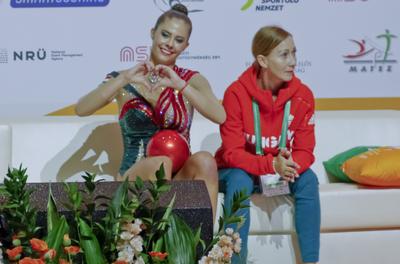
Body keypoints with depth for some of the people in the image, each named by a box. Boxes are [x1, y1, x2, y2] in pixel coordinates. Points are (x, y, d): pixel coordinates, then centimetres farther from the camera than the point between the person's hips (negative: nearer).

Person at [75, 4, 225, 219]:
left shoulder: (192, 80, 8)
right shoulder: (124, 81, 6)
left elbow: (220, 116, -12)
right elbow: (81, 109, -12)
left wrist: (180, 85, -24)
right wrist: (124, 79, -23)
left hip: (179, 178, 1)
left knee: (204, 161, -31)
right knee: (161, 162, -34)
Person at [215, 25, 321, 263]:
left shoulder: (303, 95, -10)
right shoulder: (236, 93, -20)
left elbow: (305, 151, -9)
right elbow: (232, 153, -21)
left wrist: (290, 166, -34)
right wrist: (271, 164, -38)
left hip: (281, 169, 3)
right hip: (238, 170, -3)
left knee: (308, 179, -26)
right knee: (240, 181, -35)